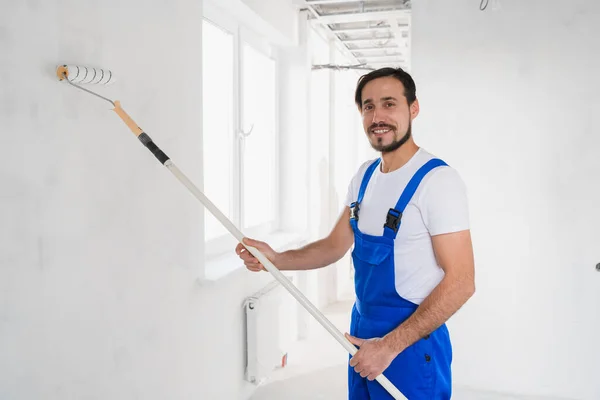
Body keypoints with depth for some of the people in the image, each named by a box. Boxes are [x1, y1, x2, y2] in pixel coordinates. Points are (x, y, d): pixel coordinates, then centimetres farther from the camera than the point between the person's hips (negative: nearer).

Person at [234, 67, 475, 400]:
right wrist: (277, 260, -9)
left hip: (411, 342, -7)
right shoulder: (365, 176, 5)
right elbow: (335, 245, 7)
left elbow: (460, 282, -21)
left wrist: (390, 346, -22)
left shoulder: (437, 179, -19)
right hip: (362, 332, 7)